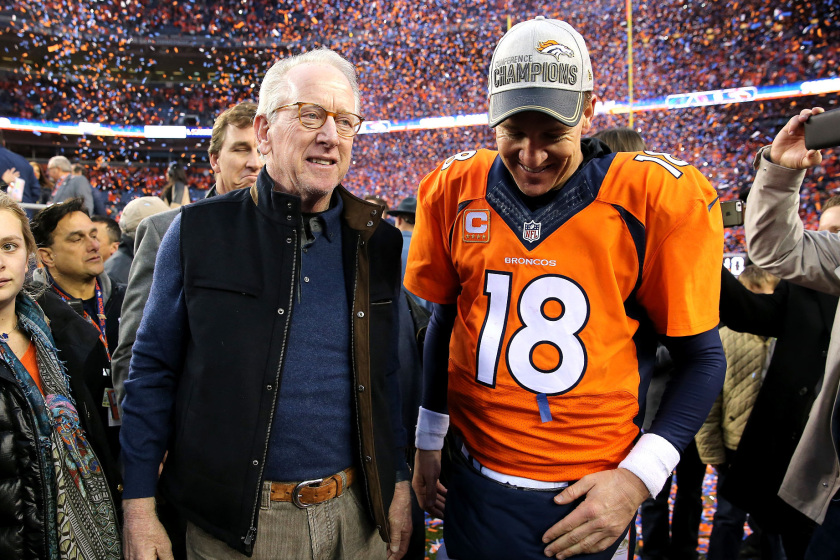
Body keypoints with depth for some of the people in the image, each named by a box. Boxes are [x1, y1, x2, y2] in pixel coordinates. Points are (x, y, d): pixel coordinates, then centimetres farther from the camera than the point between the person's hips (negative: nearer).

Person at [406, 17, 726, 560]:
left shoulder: (659, 198, -12)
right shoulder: (455, 189, -4)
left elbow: (701, 358, -5)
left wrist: (638, 477, -13)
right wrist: (428, 440, 11)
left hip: (592, 498, -2)